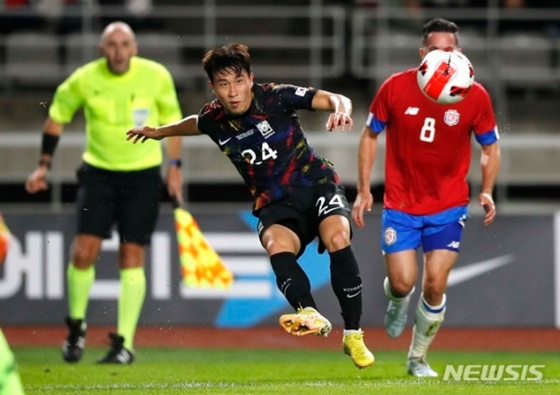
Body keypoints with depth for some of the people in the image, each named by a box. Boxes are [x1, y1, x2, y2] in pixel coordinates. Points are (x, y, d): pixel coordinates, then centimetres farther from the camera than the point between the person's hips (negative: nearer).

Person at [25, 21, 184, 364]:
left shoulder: (157, 77, -9)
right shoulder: (84, 80, -9)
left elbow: (172, 119, 6)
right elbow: (57, 116, 7)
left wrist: (175, 167, 3)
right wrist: (44, 166, 7)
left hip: (143, 176, -1)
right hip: (98, 172, 1)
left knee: (132, 256, -4)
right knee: (84, 252, -8)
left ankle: (125, 343, 1)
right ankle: (76, 326, 15)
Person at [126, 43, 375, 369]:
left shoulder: (275, 97, -12)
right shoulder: (214, 120, -1)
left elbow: (334, 99, -15)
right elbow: (194, 124, 26)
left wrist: (341, 109, -39)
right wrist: (160, 132, 41)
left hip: (317, 184, -2)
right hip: (274, 204, 2)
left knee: (338, 239, -31)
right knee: (277, 246, -33)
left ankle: (353, 335, -22)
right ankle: (310, 315, -55)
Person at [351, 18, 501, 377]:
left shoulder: (475, 97, -8)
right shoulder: (395, 88, -9)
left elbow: (491, 147, 5)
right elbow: (370, 135, 4)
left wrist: (487, 192, -11)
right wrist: (364, 190, 0)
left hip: (448, 206, 0)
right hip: (400, 203, 0)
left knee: (435, 284, -8)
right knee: (402, 282, -10)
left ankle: (418, 358, 16)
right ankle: (397, 304, 30)